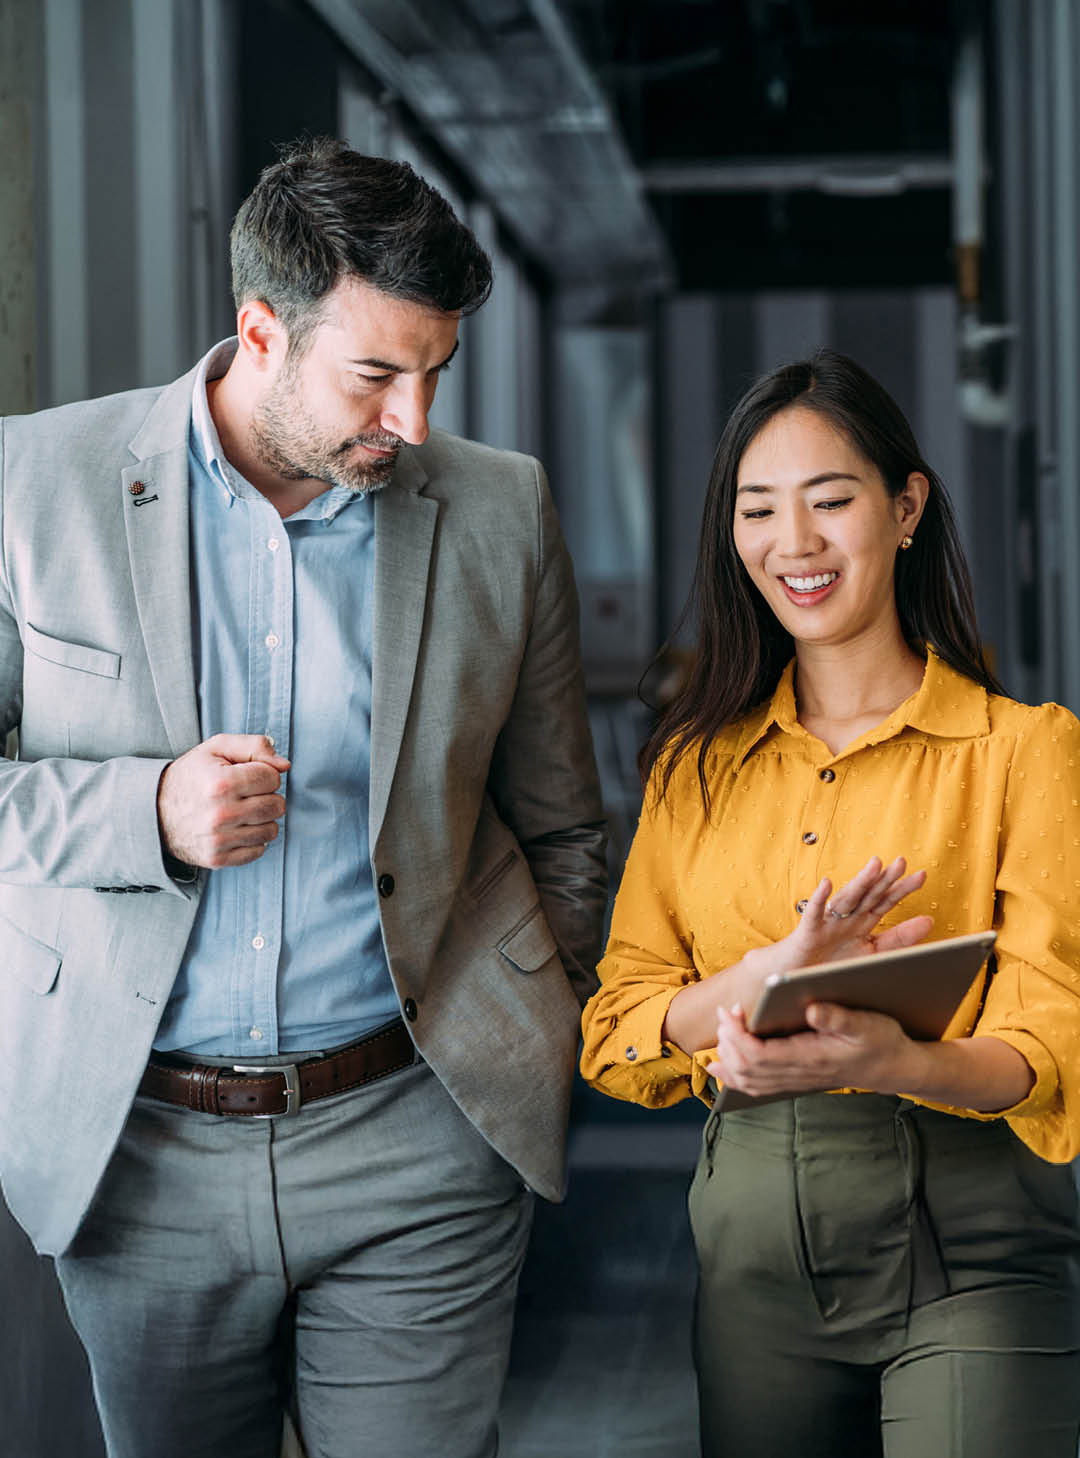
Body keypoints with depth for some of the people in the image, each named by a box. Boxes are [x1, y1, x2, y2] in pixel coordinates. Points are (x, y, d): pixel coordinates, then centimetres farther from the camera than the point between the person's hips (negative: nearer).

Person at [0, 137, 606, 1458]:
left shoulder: (502, 514, 2)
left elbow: (559, 828, 11)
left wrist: (550, 1044, 8)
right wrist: (146, 810, -16)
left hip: (414, 1144, 0)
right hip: (138, 1146, 0)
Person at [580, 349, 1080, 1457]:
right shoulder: (696, 764, 11)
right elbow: (615, 1032, 5)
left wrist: (888, 1062, -31)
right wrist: (771, 974, -15)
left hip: (970, 1249, -3)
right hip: (752, 1245, 4)